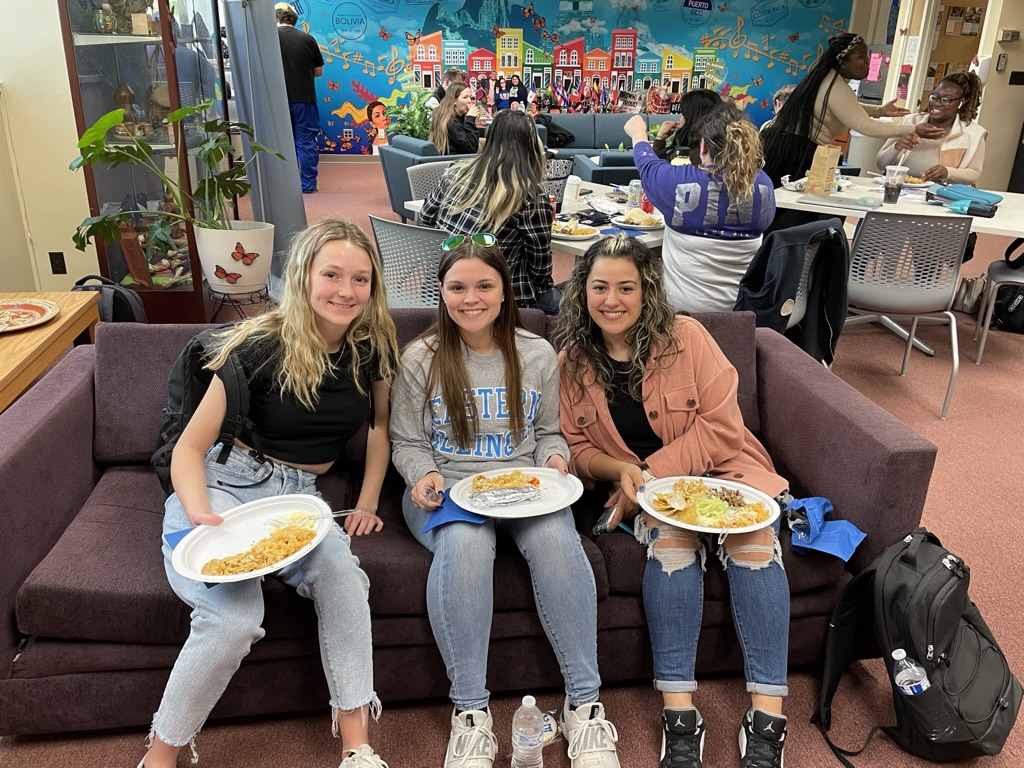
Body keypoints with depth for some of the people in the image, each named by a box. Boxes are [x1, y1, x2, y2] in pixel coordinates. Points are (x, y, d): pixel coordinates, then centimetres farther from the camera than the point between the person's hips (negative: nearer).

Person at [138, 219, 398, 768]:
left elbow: (380, 424, 19)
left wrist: (367, 503, 10)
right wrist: (200, 517, -27)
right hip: (227, 486, -3)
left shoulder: (372, 347, 1)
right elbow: (189, 447, -10)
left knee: (339, 568, -31)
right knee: (234, 620, -29)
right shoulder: (263, 346, -13)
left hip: (300, 496, 4)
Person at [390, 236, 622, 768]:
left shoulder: (538, 355, 8)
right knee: (465, 543, -36)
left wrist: (554, 458, -5)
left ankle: (584, 702, -17)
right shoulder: (420, 359, 2)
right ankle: (470, 710, -21)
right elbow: (408, 444, 7)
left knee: (556, 539, -32)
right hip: (446, 489, -1)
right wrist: (425, 475, -13)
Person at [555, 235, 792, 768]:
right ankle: (678, 717, -27)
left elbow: (721, 426, -11)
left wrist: (652, 471, -19)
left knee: (753, 534, -29)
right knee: (671, 535, -32)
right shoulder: (571, 362, 1)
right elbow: (575, 448, 5)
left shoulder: (685, 337, -6)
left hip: (717, 466, 0)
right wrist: (621, 470, -17)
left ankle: (767, 720, -25)